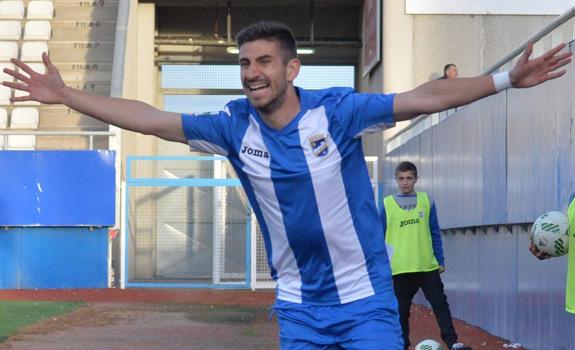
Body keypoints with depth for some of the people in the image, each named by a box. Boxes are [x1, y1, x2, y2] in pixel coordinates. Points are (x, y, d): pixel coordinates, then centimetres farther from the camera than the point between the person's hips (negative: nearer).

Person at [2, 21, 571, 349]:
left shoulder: (336, 110, -12)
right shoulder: (235, 126, -4)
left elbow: (425, 98, -15)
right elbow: (152, 120, -2)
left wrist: (506, 79, -22)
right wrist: (66, 95, -4)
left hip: (366, 301, -3)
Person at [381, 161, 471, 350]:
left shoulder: (426, 200, 5)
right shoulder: (387, 204, 1)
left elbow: (435, 234, 9)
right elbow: (381, 237, 5)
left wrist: (440, 260, 6)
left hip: (428, 266, 1)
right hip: (400, 269, -1)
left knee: (440, 305, -2)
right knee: (401, 310, 6)